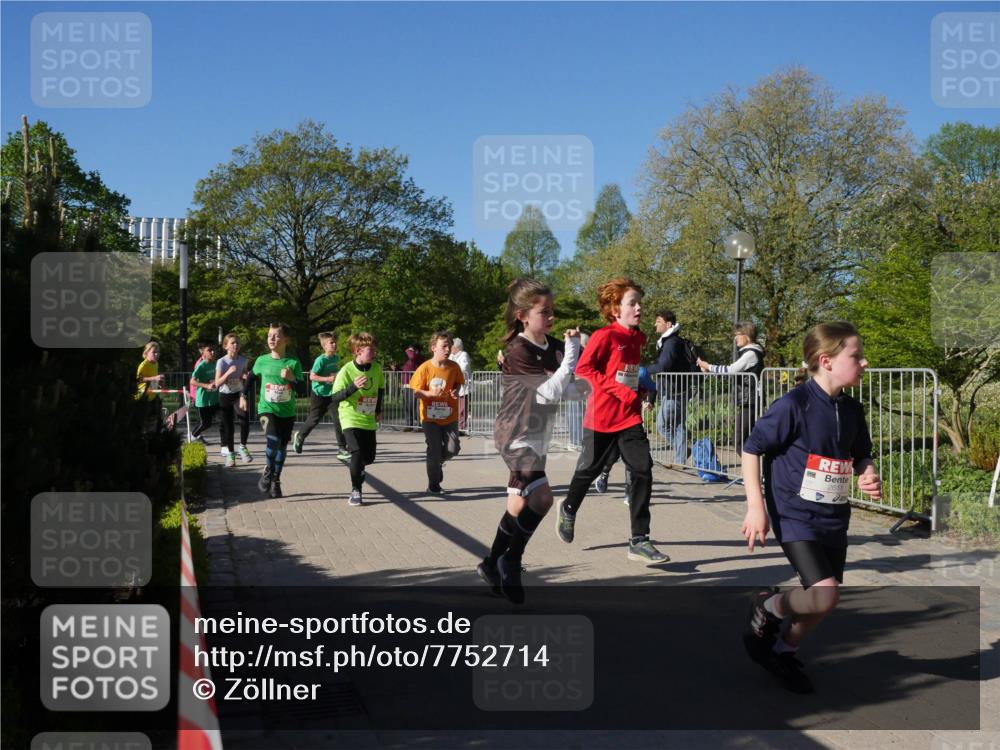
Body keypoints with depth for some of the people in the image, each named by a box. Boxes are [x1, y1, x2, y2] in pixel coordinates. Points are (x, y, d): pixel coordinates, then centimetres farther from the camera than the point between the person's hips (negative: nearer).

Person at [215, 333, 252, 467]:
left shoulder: (243, 360, -1)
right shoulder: (222, 362, -10)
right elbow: (217, 383, -15)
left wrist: (245, 376, -9)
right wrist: (229, 372, -27)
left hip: (239, 394, 1)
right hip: (225, 396, -1)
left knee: (245, 419, -24)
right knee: (228, 426, 4)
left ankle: (243, 447, -6)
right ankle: (229, 453, 19)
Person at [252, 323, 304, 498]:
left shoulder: (293, 363, -7)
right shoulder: (262, 360, -2)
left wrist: (292, 378, -26)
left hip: (287, 412, 1)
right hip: (267, 409, -1)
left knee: (282, 446, 8)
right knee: (273, 440, -23)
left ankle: (275, 480, 25)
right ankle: (268, 471, 2)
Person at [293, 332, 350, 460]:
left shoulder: (336, 358, 4)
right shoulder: (321, 360, -17)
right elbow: (312, 376, -19)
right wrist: (328, 379, -27)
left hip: (332, 394, 5)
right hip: (319, 395, -5)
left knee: (339, 419, -8)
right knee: (314, 419, 9)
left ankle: (342, 449, -5)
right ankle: (300, 436, 39)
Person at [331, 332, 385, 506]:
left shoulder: (377, 368, -2)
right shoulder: (346, 371, -17)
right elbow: (335, 397, -19)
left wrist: (378, 410, 14)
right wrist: (353, 386, -32)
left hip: (369, 420, 5)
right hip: (350, 419, -5)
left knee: (369, 457, 9)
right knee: (357, 452, -20)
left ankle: (358, 469, 45)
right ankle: (355, 491, -5)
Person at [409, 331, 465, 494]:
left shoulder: (454, 367, -5)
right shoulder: (425, 368, -14)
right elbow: (416, 392, -7)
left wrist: (456, 391, -8)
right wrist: (431, 393, -25)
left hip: (449, 416, 3)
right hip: (430, 417, -3)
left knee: (452, 449, -3)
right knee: (434, 450, -2)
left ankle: (438, 462, 32)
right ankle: (433, 485, 16)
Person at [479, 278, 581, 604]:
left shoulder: (553, 345, 2)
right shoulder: (518, 351, -19)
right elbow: (550, 392, -24)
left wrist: (577, 344, -9)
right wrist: (572, 352, -20)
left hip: (537, 437, 8)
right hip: (516, 436, -8)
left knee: (520, 505, 13)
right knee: (541, 497, -20)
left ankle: (493, 564, 28)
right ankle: (510, 560, 0)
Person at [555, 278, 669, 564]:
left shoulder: (637, 338, 8)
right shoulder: (604, 336, -13)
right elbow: (583, 369, -19)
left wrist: (640, 395, 7)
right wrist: (620, 390, -22)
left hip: (630, 417, 5)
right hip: (602, 416, -5)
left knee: (642, 471, -7)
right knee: (589, 469, 12)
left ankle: (639, 541, -3)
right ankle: (568, 509, 43)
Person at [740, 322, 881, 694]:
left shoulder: (852, 410, 4)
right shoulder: (793, 405, -17)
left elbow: (861, 456, 20)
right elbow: (752, 449, -12)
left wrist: (868, 475, -4)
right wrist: (756, 506, -15)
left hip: (834, 518, 7)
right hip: (794, 514, -7)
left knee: (819, 600, 12)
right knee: (824, 594, -19)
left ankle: (784, 651, 37)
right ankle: (768, 608, 11)